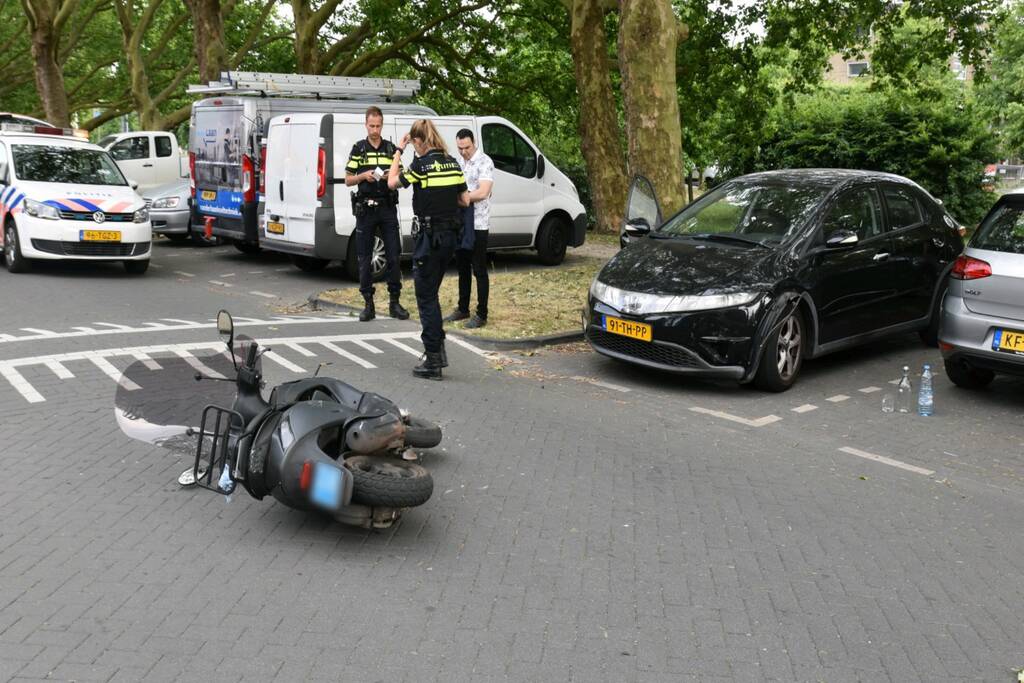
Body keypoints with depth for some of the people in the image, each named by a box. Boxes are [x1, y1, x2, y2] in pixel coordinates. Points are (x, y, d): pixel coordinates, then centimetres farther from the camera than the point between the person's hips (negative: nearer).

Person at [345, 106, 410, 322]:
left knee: (394, 256, -1)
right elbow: (348, 180, 6)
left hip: (387, 207, 1)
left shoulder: (391, 148, 8)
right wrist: (363, 176, -12)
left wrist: (390, 177, -11)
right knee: (364, 258, 1)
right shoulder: (358, 149, 5)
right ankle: (368, 304, 9)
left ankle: (395, 302, 7)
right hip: (365, 208, -1)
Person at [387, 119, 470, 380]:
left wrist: (399, 151, 6)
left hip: (428, 236, -7)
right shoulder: (452, 163, 7)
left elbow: (392, 182, 0)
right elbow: (465, 200, 10)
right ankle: (438, 349, 21)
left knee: (426, 298, 1)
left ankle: (433, 361, 2)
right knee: (431, 294, 20)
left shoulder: (422, 164, -13)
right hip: (449, 236, 7)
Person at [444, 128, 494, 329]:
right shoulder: (458, 161, 11)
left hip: (477, 224, -7)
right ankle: (462, 309, 26)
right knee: (463, 268, 15)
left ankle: (481, 314, 5)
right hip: (459, 222, 7)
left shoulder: (484, 162, -11)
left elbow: (482, 193, -22)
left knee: (479, 270, -1)